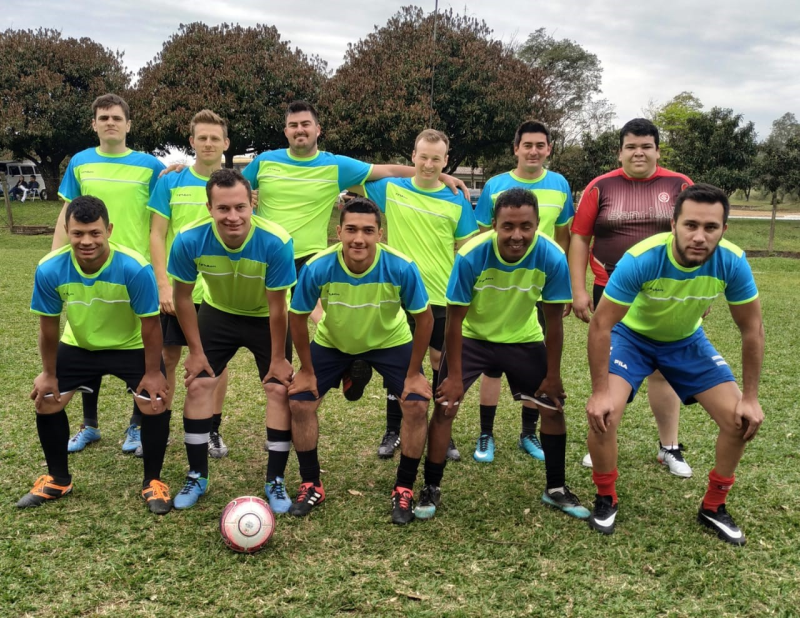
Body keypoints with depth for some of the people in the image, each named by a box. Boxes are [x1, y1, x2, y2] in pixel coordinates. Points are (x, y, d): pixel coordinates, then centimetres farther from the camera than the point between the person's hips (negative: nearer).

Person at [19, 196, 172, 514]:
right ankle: (58, 480, 25)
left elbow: (150, 325, -22)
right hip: (78, 345, 3)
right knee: (45, 402, 1)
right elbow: (49, 326, -11)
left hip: (131, 347, -3)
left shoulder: (135, 268, -35)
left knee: (155, 405, -16)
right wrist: (49, 374, -2)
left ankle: (153, 482, 7)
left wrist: (152, 373, -15)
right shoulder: (49, 269, -26)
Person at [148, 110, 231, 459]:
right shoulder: (171, 182, -1)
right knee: (168, 357, 8)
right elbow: (157, 235, -2)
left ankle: (213, 429, 20)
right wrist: (163, 284, -11)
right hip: (176, 288, 0)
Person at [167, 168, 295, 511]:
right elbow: (183, 296, -11)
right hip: (218, 313, 2)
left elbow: (277, 307, -22)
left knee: (279, 389, -8)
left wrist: (278, 358, -12)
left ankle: (275, 481, 8)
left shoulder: (275, 242, -35)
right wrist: (196, 351, -7)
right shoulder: (189, 240, -29)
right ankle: (197, 476, 16)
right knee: (197, 385, -2)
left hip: (265, 318, -2)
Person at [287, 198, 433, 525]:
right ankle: (311, 486, 13)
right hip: (332, 342, 1)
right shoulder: (317, 268, -31)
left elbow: (424, 318, -18)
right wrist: (306, 370, -9)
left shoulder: (401, 268, -33)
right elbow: (297, 317, -14)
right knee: (299, 402, -8)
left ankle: (404, 490, 6)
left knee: (417, 405, -15)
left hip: (390, 342, -1)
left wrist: (414, 373, -15)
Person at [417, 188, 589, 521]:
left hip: (524, 339, 2)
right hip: (472, 337, -2)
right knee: (445, 405, -11)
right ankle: (431, 489, 8)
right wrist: (454, 376, -16)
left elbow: (553, 323, -14)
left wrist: (552, 376, -8)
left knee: (553, 406, 2)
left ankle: (556, 489, 22)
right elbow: (455, 320, -20)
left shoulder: (553, 258, -27)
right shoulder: (471, 256, -31)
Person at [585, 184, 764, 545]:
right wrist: (599, 392, -27)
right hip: (632, 335, -3)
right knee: (602, 415, -22)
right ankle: (606, 499, 6)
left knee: (741, 420, -5)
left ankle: (713, 506, 18)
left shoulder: (732, 262, -27)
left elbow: (752, 330, -12)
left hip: (687, 340, 3)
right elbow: (601, 325, -27)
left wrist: (750, 398, -11)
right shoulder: (640, 260, -36)